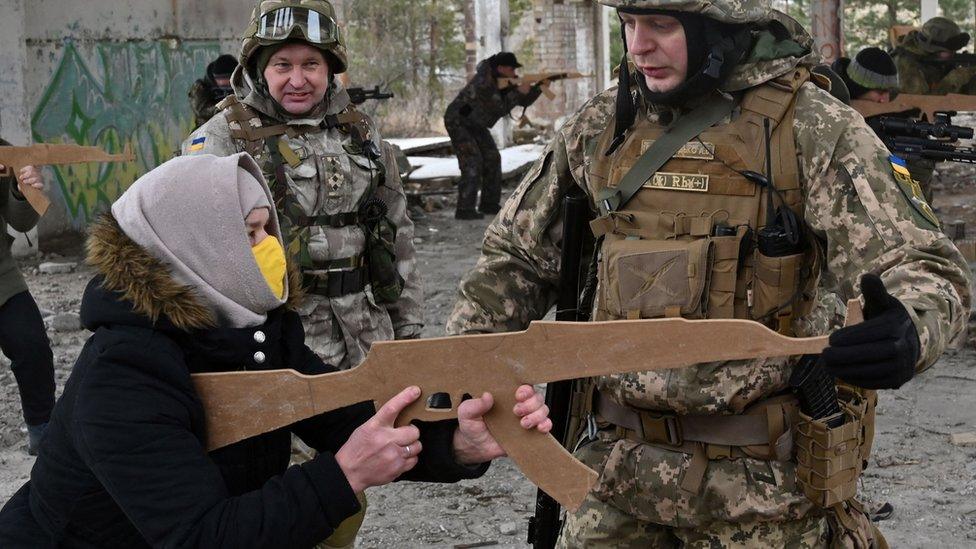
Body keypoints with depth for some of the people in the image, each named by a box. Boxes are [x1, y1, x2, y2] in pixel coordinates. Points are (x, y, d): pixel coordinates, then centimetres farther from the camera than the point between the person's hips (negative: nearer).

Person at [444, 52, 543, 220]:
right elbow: (500, 109, -30)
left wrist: (539, 87, -15)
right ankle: (465, 209, -18)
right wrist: (519, 92, -28)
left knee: (492, 159, 3)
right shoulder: (484, 82, -32)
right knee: (472, 162, -19)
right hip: (457, 122, -9)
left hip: (474, 124, 9)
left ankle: (488, 204, 11)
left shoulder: (505, 81, -3)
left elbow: (524, 101, 0)